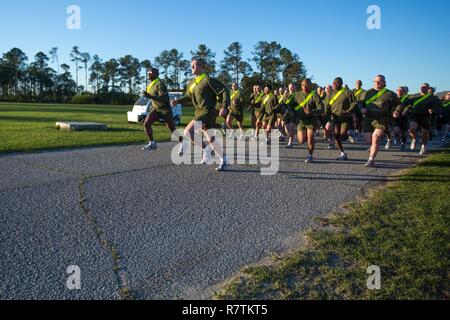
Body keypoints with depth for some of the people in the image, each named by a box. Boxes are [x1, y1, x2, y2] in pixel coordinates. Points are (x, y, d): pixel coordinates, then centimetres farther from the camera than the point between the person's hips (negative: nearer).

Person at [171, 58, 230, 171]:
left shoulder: (208, 80, -11)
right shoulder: (191, 83, 13)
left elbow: (224, 91, -11)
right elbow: (188, 97, 26)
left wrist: (224, 107, -19)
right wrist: (177, 101, 9)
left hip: (207, 112, -8)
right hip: (199, 112, 9)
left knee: (188, 131, -18)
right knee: (210, 139, 12)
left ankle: (205, 149, -2)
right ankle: (223, 161, 22)